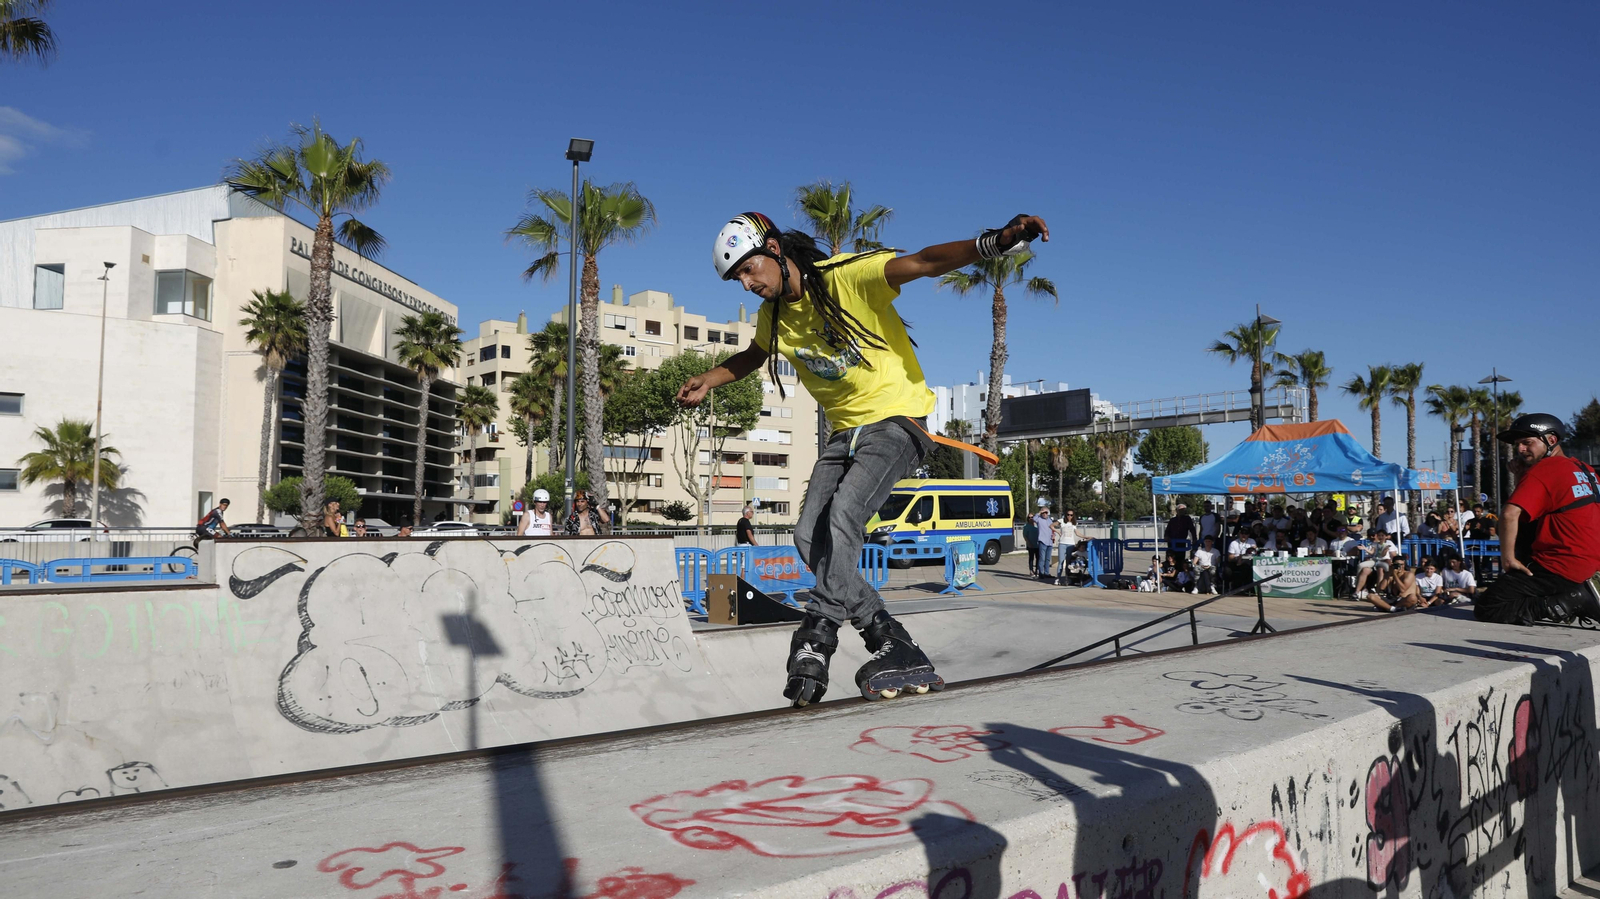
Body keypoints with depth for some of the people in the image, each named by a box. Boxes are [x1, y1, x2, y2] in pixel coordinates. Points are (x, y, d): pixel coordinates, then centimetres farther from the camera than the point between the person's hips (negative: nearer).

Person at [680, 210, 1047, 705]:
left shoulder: (850, 276, -17)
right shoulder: (773, 317, 6)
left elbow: (923, 263, -32)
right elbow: (753, 356, 29)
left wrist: (993, 242, -47)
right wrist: (710, 379, 15)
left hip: (898, 419, -8)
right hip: (846, 432, 8)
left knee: (843, 513, -28)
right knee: (810, 537, -6)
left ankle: (815, 640, -17)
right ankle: (894, 647, -3)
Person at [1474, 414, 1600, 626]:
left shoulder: (1542, 470, -12)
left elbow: (1510, 513, -26)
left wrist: (1508, 557, -16)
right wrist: (1523, 475, 11)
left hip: (1560, 567, -9)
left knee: (1486, 609, -8)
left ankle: (1574, 601, -11)